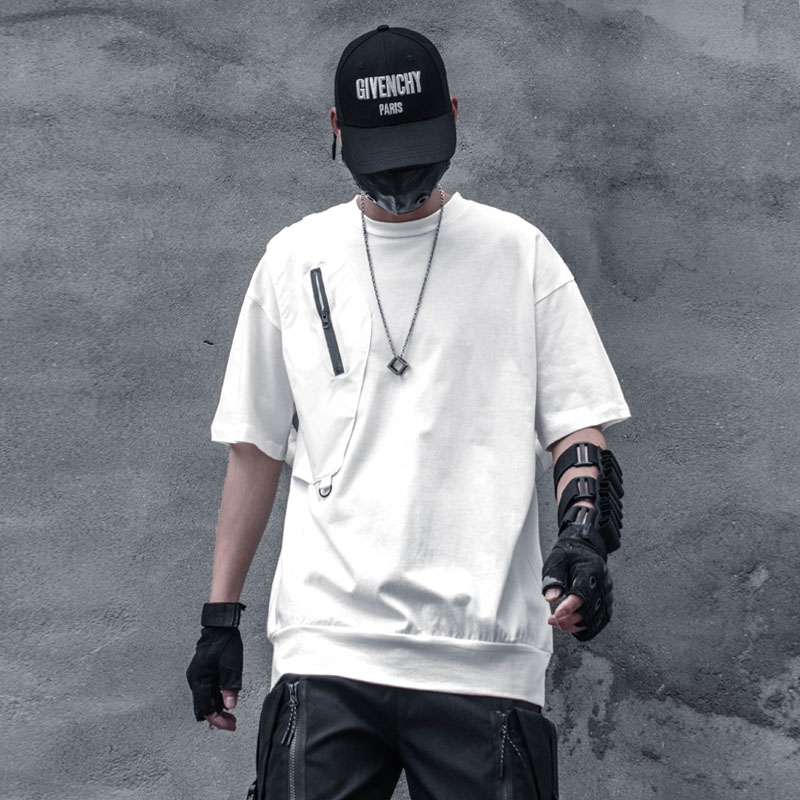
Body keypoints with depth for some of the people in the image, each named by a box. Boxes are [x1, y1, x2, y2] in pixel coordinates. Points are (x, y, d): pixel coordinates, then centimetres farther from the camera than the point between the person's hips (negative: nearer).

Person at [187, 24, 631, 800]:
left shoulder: (518, 252, 7)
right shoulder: (295, 259, 12)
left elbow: (577, 424, 5)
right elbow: (254, 447, 17)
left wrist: (583, 533, -15)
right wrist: (219, 617, 13)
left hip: (483, 654, -1)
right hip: (327, 642, 1)